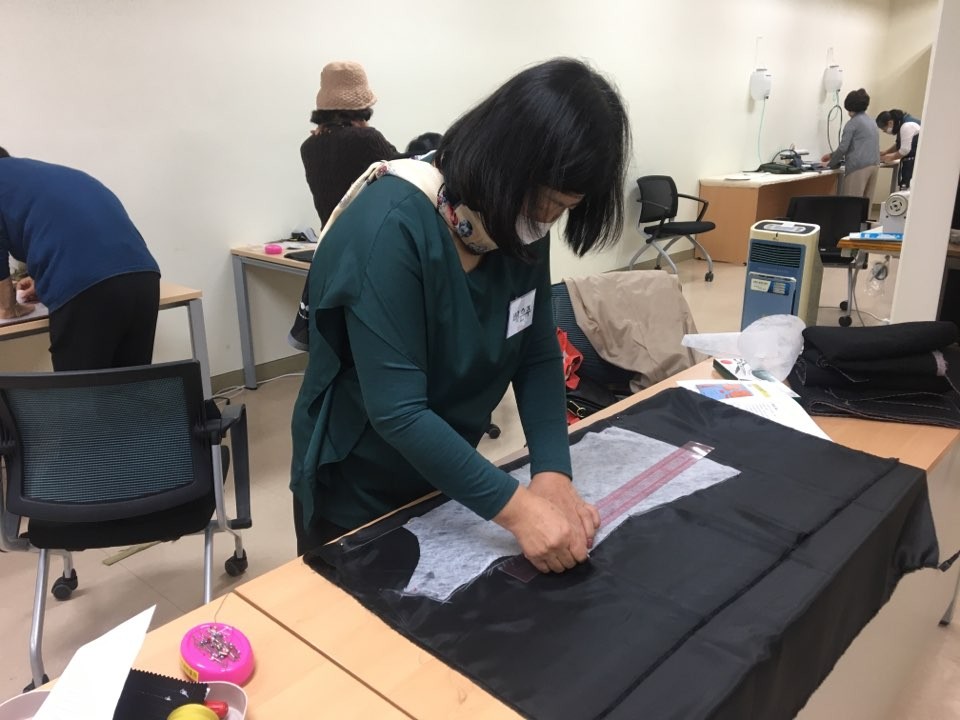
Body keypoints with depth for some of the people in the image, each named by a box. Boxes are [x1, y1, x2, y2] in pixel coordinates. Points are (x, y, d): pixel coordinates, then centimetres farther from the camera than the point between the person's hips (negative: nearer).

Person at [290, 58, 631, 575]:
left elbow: (539, 356, -7)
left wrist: (553, 473, -19)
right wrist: (516, 507, -34)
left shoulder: (520, 224, -9)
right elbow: (397, 410, -32)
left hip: (445, 476, 6)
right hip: (357, 493, -6)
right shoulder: (391, 228, -30)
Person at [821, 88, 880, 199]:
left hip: (858, 167, -8)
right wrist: (832, 155, 29)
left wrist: (831, 163, 6)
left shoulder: (853, 123, -4)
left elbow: (843, 147, -9)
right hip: (873, 165, 8)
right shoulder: (871, 122, 22)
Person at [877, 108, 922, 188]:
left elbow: (905, 149, -21)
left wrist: (890, 157, -7)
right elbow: (900, 144, 19)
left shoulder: (907, 126, -21)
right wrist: (885, 152, 8)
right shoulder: (902, 123, 11)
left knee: (908, 186, -12)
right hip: (911, 160, 10)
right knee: (907, 186, 7)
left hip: (915, 161, -10)